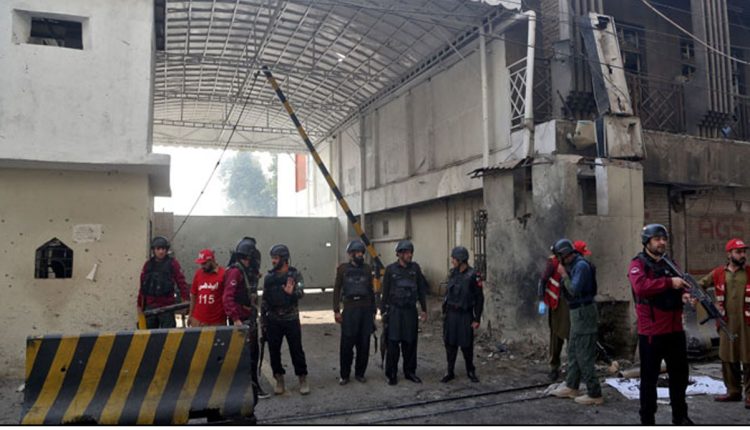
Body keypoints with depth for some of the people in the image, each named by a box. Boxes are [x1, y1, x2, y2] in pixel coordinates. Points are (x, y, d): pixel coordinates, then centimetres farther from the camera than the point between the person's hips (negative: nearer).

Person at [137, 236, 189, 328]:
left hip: (167, 307, -4)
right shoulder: (148, 265, 8)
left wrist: (186, 299, -16)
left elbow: (181, 282, -8)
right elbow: (142, 285, 11)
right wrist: (140, 305, 13)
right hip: (150, 307, 4)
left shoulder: (172, 264, -3)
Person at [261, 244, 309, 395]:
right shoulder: (269, 277, 5)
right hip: (273, 320, 3)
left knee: (296, 350, 2)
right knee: (274, 351, 7)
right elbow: (265, 299, 9)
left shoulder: (295, 275, -4)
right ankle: (279, 380, 21)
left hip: (291, 319, -3)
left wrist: (292, 293, -40)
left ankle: (303, 379, 14)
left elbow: (300, 292, -18)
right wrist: (263, 319, 7)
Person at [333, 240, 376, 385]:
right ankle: (344, 375, 13)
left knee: (364, 344, 6)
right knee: (347, 343, -1)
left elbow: (371, 291, 13)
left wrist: (373, 311, 11)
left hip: (365, 309, 3)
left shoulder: (367, 269, 9)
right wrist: (336, 310, -4)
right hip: (350, 309, -3)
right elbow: (337, 290, 2)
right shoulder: (343, 268, 1)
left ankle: (360, 373, 20)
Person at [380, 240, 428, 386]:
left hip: (411, 311, 3)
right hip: (395, 311, -3)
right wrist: (383, 311, -1)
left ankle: (410, 372, 22)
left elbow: (421, 290, 9)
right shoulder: (391, 269, -3)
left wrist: (424, 309, 7)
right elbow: (385, 292, 1)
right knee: (393, 343, -2)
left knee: (410, 343, 8)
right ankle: (391, 375, 8)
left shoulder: (415, 268, 5)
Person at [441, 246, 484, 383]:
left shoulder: (473, 276, -13)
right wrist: (444, 311, 14)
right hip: (450, 314, 5)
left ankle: (470, 371, 25)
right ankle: (450, 372, 18)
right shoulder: (453, 273, 5)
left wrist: (477, 319, -11)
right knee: (450, 344, 7)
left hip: (465, 315, -5)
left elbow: (479, 298, -10)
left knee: (466, 345, 5)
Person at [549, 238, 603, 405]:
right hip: (577, 313, 10)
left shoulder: (581, 266, -18)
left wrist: (564, 275, -19)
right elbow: (570, 289, 12)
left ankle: (594, 394, 4)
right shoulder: (574, 265, 11)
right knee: (573, 352, 18)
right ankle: (571, 387, 30)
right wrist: (564, 275, 2)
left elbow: (574, 290, -26)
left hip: (584, 313, -10)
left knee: (584, 356, -4)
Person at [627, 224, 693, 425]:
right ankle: (647, 420, 14)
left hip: (675, 330, 7)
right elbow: (640, 287, -27)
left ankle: (680, 416, 35)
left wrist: (684, 294, -6)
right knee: (650, 378, 3)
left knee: (680, 374, 18)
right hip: (651, 333, -7)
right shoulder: (638, 264, -10)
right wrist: (669, 282, -28)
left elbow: (677, 288, 16)